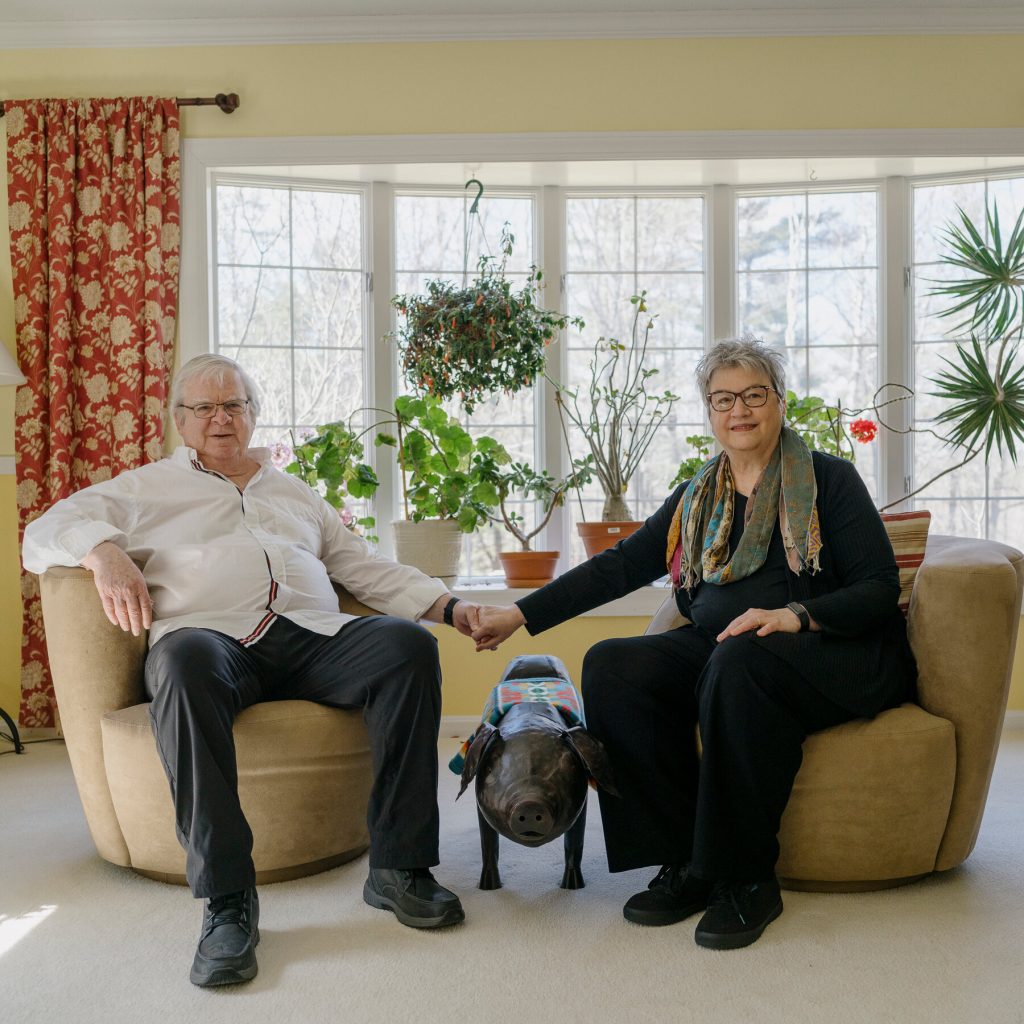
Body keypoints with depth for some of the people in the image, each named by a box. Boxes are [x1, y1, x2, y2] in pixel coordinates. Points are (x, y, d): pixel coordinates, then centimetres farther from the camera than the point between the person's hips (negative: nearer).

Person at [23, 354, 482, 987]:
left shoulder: (297, 494, 34)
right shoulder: (149, 488, 26)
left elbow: (370, 569, 28)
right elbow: (45, 533, 18)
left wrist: (450, 606, 13)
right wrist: (104, 551, -5)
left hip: (313, 637, 3)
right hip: (212, 635, -3)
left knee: (410, 643, -27)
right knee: (186, 662, -40)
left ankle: (399, 868, -24)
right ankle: (227, 900, -37)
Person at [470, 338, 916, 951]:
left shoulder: (828, 479, 3)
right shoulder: (697, 497, 17)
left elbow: (881, 586, -4)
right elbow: (620, 567, 15)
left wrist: (797, 615, -23)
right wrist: (521, 615, 8)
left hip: (834, 652, -5)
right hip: (716, 649, 5)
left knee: (737, 663, -37)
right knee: (611, 665, -21)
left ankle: (747, 880, -24)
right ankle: (684, 862, -16)